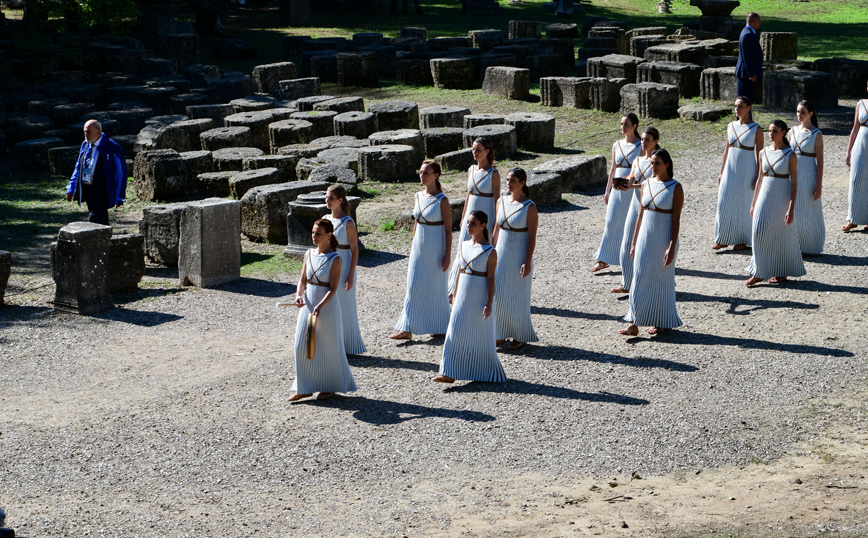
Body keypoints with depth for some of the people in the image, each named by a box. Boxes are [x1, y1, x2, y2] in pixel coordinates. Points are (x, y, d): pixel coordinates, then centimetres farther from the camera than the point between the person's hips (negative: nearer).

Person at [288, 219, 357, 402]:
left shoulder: (334, 259, -12)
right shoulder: (309, 255, 4)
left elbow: (333, 288, -15)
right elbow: (303, 280, 9)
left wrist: (320, 306, -28)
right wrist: (299, 295, -10)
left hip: (327, 309, -6)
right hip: (307, 306, 6)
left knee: (327, 348, 6)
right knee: (302, 347, 7)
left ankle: (329, 387, 23)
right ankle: (305, 388, 18)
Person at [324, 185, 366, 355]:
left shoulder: (348, 223, -12)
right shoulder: (325, 219, 6)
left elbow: (355, 250, -11)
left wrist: (351, 276, -15)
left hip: (343, 270, -6)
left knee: (344, 308, 3)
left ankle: (347, 346, 14)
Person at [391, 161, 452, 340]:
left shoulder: (442, 201, -13)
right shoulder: (418, 197, 5)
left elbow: (448, 229, -11)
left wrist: (447, 255, -13)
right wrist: (412, 247, 16)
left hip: (435, 249, -6)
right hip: (419, 249, 6)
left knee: (436, 287, 6)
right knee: (414, 287, 3)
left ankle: (440, 327, 22)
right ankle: (406, 329, 5)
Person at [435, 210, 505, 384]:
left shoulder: (490, 252, -9)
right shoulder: (463, 247, 7)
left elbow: (490, 278, -10)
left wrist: (489, 303, -14)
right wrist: (455, 296, 14)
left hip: (479, 299, -5)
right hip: (463, 298, 5)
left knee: (481, 335, 4)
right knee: (456, 333, 0)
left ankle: (487, 373, 19)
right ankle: (449, 374, 0)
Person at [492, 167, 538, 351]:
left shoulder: (529, 207, -12)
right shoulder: (502, 202, 4)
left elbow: (532, 237, -12)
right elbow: (497, 230, 11)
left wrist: (527, 262, -16)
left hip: (519, 257, -5)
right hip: (501, 255, 5)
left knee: (517, 297, 3)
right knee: (497, 293, 6)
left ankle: (521, 337, 16)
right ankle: (500, 334, 18)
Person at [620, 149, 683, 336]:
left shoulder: (675, 188, -9)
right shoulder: (647, 184, 7)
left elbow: (676, 220, -11)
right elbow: (641, 214, 11)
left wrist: (672, 247, -16)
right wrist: (634, 242, 11)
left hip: (663, 240, -5)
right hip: (645, 238, 5)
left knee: (662, 280, 4)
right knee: (640, 280, 2)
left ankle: (663, 322, 18)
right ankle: (634, 324, 2)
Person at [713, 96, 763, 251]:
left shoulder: (756, 129, -7)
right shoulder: (731, 127, 7)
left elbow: (759, 154, -7)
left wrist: (758, 177, -11)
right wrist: (721, 172, 11)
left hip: (747, 171, -4)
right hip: (730, 169, 5)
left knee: (743, 204, 2)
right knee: (725, 203, 1)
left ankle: (742, 240, 13)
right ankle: (723, 239, 9)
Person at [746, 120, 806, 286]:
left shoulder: (790, 155, -8)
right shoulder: (764, 153, 6)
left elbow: (794, 183, -9)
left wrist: (791, 208, -15)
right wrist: (754, 203, 14)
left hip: (782, 198, -4)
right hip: (765, 198, 4)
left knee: (782, 235, 4)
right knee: (760, 233, -1)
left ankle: (782, 272, 18)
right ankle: (758, 273, 6)